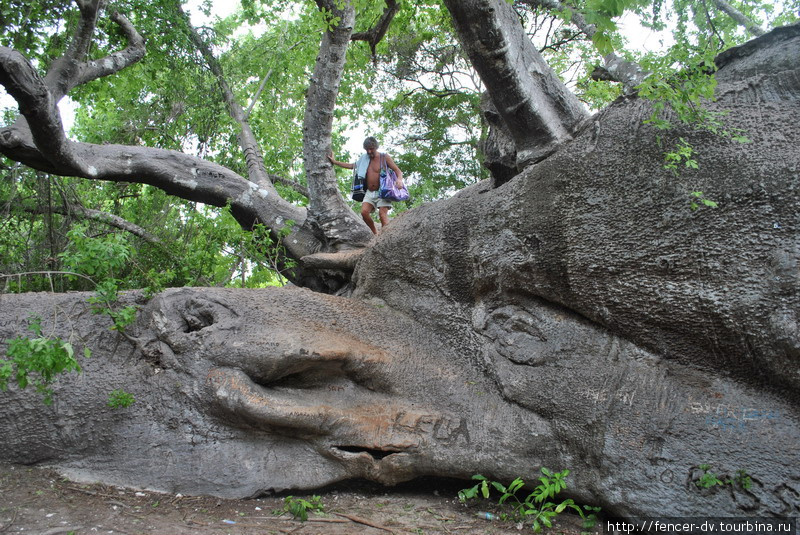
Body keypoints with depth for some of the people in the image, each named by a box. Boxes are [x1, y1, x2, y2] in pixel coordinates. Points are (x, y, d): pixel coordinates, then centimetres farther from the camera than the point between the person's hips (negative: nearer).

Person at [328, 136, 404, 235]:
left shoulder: (385, 157, -1)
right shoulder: (364, 158, 14)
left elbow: (398, 171, -3)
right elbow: (352, 166, 27)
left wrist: (399, 179, -26)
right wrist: (334, 162, 28)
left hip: (382, 192, -4)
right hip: (369, 192, 4)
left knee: (383, 214, -19)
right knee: (364, 212, -16)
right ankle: (375, 233, -2)